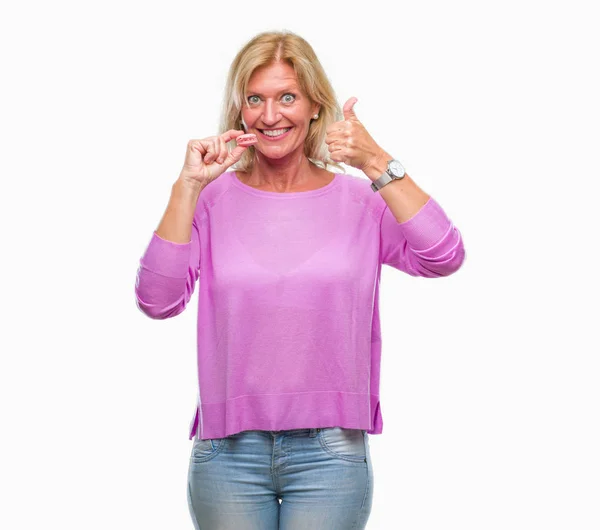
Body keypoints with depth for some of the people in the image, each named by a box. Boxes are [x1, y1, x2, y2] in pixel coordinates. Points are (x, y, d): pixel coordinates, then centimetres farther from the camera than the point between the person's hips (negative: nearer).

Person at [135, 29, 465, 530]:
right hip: (229, 449, 0)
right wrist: (187, 187, -14)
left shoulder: (360, 201, 3)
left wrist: (377, 163, -18)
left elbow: (444, 258, -13)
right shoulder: (214, 200, 3)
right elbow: (157, 300, -9)